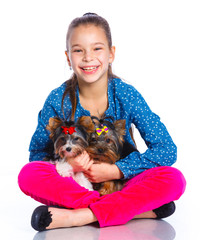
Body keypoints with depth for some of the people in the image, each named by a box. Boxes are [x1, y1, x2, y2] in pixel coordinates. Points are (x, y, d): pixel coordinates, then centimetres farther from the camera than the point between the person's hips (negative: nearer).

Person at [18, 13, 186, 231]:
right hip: (74, 184, 1)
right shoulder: (58, 100, -8)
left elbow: (167, 150, -13)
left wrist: (116, 171, -20)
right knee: (29, 174, -28)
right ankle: (138, 209, -29)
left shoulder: (127, 96, -10)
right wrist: (66, 164, -22)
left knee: (174, 180, -27)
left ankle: (80, 216, -30)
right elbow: (37, 153, 0)